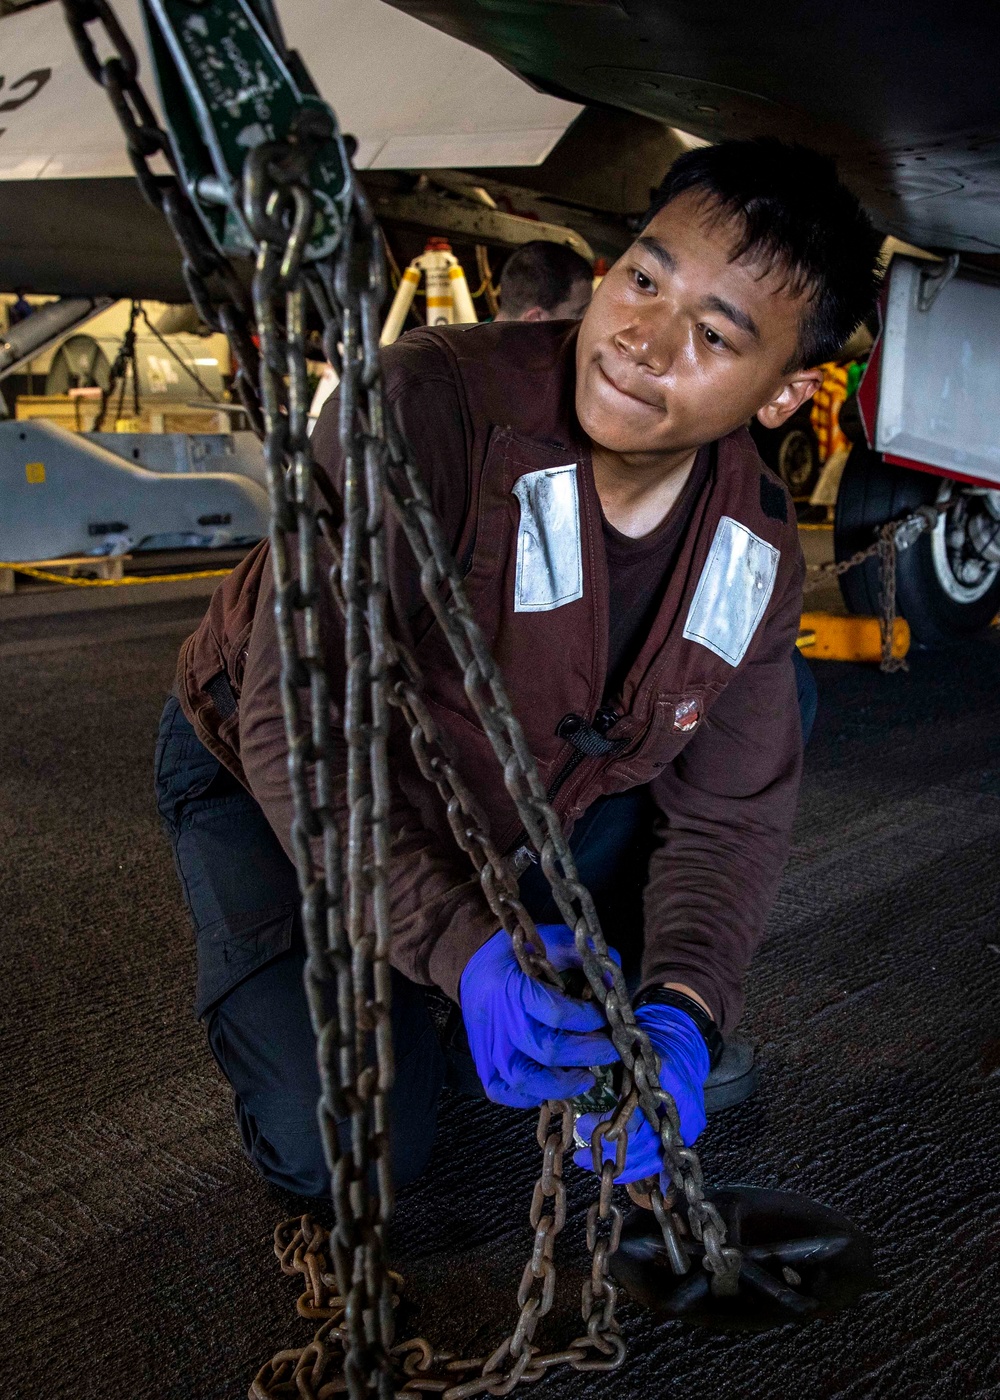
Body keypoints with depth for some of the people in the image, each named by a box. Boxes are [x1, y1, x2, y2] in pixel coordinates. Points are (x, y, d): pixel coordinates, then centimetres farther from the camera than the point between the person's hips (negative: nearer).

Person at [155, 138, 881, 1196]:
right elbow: (296, 727, -35)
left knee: (773, 706, -9)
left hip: (511, 801, 5)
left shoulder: (757, 552, -14)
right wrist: (465, 946, -46)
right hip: (261, 773, -4)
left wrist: (682, 1011, -29)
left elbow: (728, 812, -10)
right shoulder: (427, 405, -34)